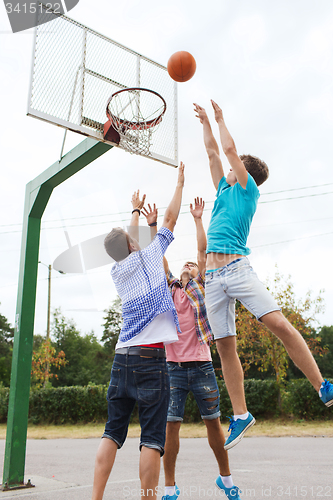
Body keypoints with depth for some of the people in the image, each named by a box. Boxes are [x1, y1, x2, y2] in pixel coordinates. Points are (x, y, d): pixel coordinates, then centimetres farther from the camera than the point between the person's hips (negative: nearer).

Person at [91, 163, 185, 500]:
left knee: (112, 432, 8)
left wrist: (136, 211, 48)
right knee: (152, 437, -4)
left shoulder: (116, 271, 14)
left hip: (122, 357, 6)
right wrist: (180, 183, 24)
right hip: (150, 357, -5)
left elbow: (126, 242, 34)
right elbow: (170, 219, 11)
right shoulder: (148, 256, 2)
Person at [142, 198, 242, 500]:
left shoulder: (200, 288, 10)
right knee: (171, 425, 0)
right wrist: (153, 226, 2)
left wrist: (198, 219, 0)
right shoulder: (170, 289, 14)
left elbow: (203, 250, 2)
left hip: (202, 367, -1)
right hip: (174, 368, 1)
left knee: (213, 422, 8)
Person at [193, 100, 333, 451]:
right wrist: (205, 122, 41)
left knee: (280, 324, -18)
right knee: (225, 347, 2)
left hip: (237, 267, -6)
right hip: (213, 277, 6)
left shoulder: (248, 189, 10)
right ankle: (241, 415, 10)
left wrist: (220, 118, 24)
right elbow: (213, 151, 34)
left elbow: (229, 148, 9)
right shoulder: (225, 190, 26)